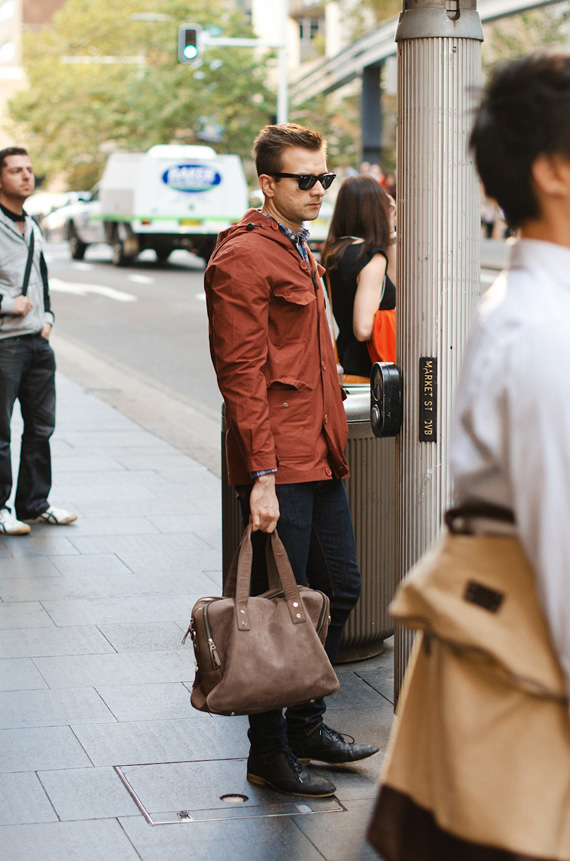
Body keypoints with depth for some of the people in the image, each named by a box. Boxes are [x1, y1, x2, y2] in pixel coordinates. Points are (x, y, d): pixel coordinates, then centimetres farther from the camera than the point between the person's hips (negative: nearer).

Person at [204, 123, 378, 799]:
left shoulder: (300, 252, 18)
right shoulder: (243, 259, -13)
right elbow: (241, 374, -18)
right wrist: (261, 476, -22)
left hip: (320, 455, 10)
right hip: (278, 464, -10)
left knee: (340, 588, 15)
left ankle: (305, 722, 30)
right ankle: (268, 754, 9)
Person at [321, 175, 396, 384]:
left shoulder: (333, 251, 10)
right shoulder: (373, 258, -17)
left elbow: (391, 288, 24)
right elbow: (363, 329, -24)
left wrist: (390, 238, 19)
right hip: (364, 372, -9)